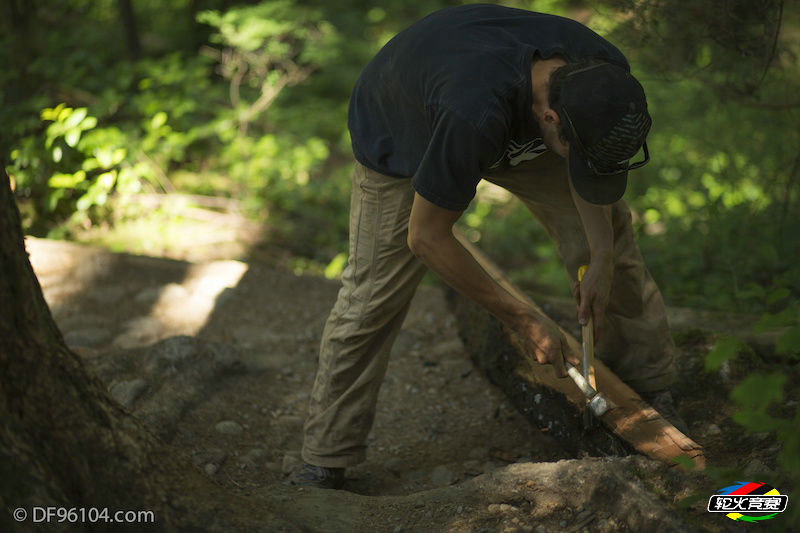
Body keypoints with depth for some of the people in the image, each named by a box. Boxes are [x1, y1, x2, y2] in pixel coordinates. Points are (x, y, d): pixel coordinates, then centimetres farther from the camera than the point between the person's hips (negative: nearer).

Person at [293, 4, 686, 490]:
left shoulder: (604, 76, -32)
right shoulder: (474, 115, -50)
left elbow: (588, 172, -8)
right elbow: (426, 237, -35)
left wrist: (602, 258, -21)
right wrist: (523, 322, -29)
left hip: (519, 131, 5)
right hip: (401, 135, -5)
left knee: (610, 232, -3)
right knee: (372, 299, -7)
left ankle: (653, 388, 16)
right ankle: (326, 459, 8)